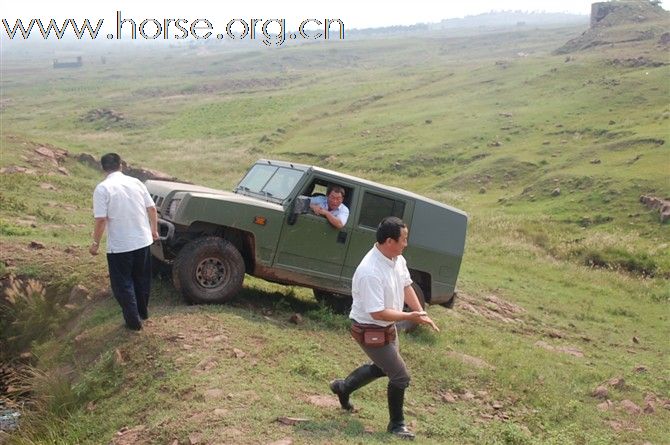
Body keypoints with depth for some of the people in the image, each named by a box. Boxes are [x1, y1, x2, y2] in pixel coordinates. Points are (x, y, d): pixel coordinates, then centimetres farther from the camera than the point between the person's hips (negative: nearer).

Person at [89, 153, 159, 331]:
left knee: (123, 283, 11)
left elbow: (101, 220, -18)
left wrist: (96, 243, -6)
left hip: (119, 246, -5)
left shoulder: (102, 188, -13)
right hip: (143, 241, 5)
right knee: (142, 278, 22)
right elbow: (152, 209, 5)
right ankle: (143, 312, 38)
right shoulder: (136, 182, 2)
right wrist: (154, 230, 19)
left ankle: (133, 320, 15)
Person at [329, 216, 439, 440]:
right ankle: (396, 425, 22)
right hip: (370, 331, -9)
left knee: (383, 367, 28)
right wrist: (409, 317, -26)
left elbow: (406, 286, 9)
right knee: (401, 376, 0)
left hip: (388, 327, 9)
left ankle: (343, 387, 48)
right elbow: (377, 313, -32)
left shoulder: (397, 259, -6)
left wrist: (421, 313, -2)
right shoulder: (370, 272, -34)